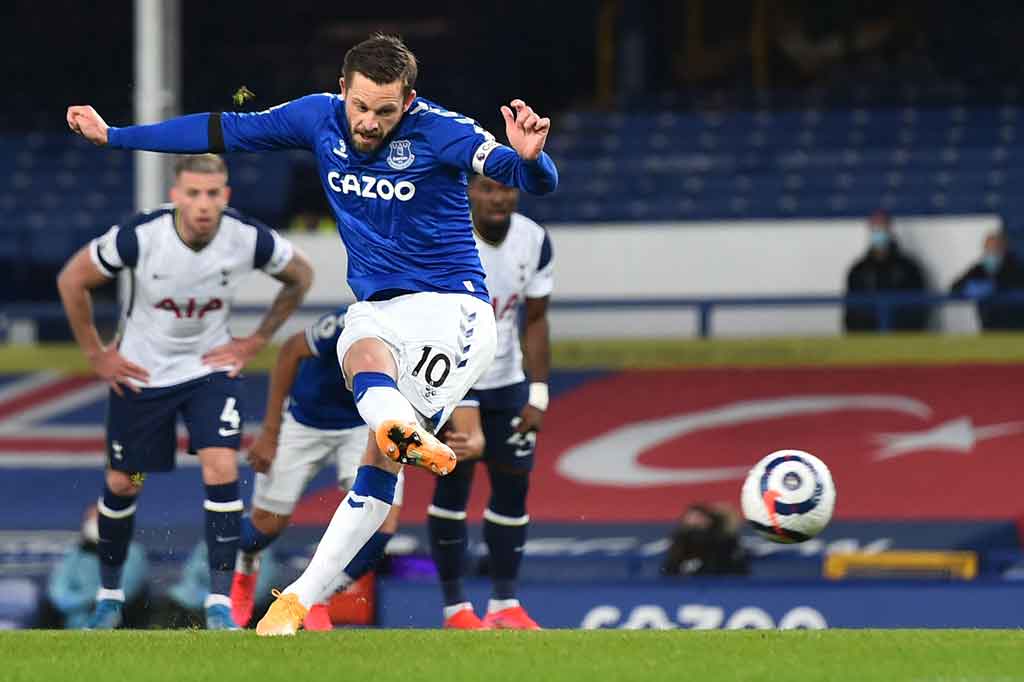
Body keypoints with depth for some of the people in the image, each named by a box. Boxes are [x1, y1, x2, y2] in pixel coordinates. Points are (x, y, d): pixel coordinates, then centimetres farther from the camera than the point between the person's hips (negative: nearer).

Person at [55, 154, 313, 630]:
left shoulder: (248, 238, -20)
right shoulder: (139, 236, -26)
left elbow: (300, 276, 2)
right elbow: (72, 280, -10)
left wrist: (257, 340, 0)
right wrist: (95, 355, -5)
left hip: (212, 368, 0)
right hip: (140, 373, 0)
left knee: (221, 472, -17)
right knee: (122, 484, 8)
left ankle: (220, 601, -11)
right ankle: (110, 593, 30)